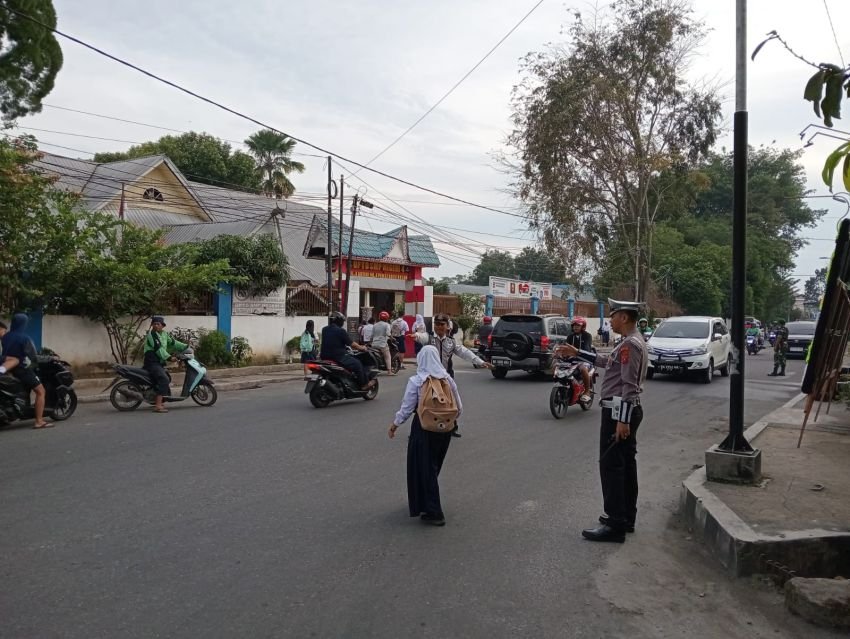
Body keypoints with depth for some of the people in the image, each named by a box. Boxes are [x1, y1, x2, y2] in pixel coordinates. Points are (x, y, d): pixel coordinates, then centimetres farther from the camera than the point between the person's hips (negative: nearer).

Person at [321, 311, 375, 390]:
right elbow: (352, 344, -9)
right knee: (358, 365, 6)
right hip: (339, 357, -8)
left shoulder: (324, 330, 8)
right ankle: (364, 385, 11)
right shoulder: (341, 331, -14)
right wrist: (362, 348, 8)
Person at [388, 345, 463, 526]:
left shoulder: (415, 381, -12)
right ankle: (425, 501, 36)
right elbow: (459, 408, 3)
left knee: (424, 468, 5)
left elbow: (407, 408, -9)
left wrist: (395, 424, 7)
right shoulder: (448, 379, -1)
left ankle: (433, 513, 5)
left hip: (423, 427, -5)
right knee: (433, 466, 21)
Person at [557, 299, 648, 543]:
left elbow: (629, 385, -23)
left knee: (611, 467, -7)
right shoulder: (633, 342, 14)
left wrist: (622, 420, -25)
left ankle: (615, 525, -3)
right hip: (628, 411, 11)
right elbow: (608, 361, 25)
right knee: (626, 465, 14)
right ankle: (626, 518, 22)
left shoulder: (630, 344, -18)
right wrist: (578, 353, 24)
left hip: (618, 412, -11)